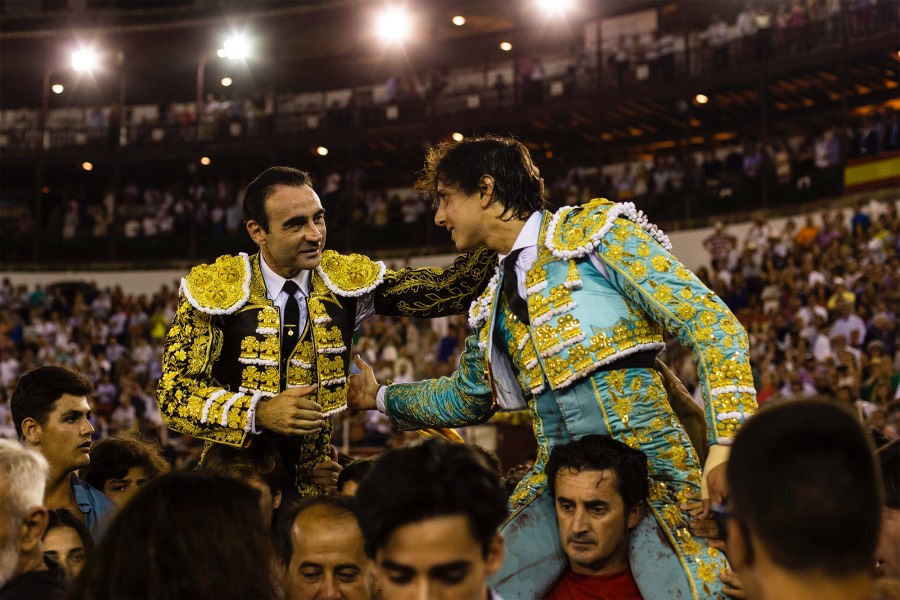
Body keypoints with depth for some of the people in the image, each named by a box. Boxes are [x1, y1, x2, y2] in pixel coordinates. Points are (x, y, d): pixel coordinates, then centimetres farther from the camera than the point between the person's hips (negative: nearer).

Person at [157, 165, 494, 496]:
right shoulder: (213, 289, -4)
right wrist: (259, 413, -21)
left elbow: (448, 290, 1)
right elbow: (174, 394, -8)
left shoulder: (346, 278, 4)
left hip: (317, 481, 3)